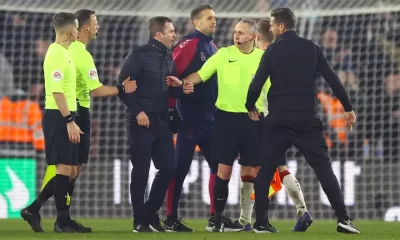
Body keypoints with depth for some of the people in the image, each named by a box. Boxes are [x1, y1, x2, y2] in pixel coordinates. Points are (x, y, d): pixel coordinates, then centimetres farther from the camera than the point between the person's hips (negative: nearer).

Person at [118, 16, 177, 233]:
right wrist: (137, 111, -17)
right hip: (141, 121, -7)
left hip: (162, 121, 7)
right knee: (141, 170, -2)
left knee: (169, 167, 4)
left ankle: (150, 214, 18)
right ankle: (140, 221, 6)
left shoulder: (169, 58, 14)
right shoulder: (140, 55, -7)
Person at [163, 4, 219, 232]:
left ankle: (215, 218, 14)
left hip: (211, 117, 8)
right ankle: (171, 219, 1)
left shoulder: (213, 48, 15)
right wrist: (174, 101, -15)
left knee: (219, 166, 8)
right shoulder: (188, 44, -10)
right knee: (181, 168, -3)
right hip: (191, 118, -8)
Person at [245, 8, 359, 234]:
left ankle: (261, 222, 6)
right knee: (324, 168, 2)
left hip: (278, 120, -1)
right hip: (306, 120, 1)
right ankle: (343, 219, -9)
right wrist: (348, 108, 10)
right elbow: (333, 79, 3)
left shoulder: (273, 51, -1)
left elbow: (257, 84, -4)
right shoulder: (311, 48, 4)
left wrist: (251, 107, 15)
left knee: (266, 170, 9)